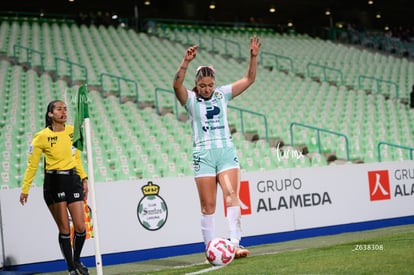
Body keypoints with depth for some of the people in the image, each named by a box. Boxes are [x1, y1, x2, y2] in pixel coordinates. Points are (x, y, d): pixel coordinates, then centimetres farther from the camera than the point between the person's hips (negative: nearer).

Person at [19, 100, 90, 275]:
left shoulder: (73, 131, 5)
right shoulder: (41, 137, -9)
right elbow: (32, 164, -3)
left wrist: (84, 179, 12)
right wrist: (25, 189, -2)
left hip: (73, 179, 4)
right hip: (54, 182, -4)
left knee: (80, 228, 0)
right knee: (64, 229, -1)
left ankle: (77, 260, 26)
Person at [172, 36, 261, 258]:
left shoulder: (222, 94, 9)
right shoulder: (190, 99, 1)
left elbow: (249, 79, 7)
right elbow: (177, 84, -20)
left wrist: (253, 56, -6)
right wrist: (185, 63, -33)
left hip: (226, 150, 2)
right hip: (203, 154, -2)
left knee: (231, 196, -15)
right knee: (207, 205, -2)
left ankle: (235, 244, -22)